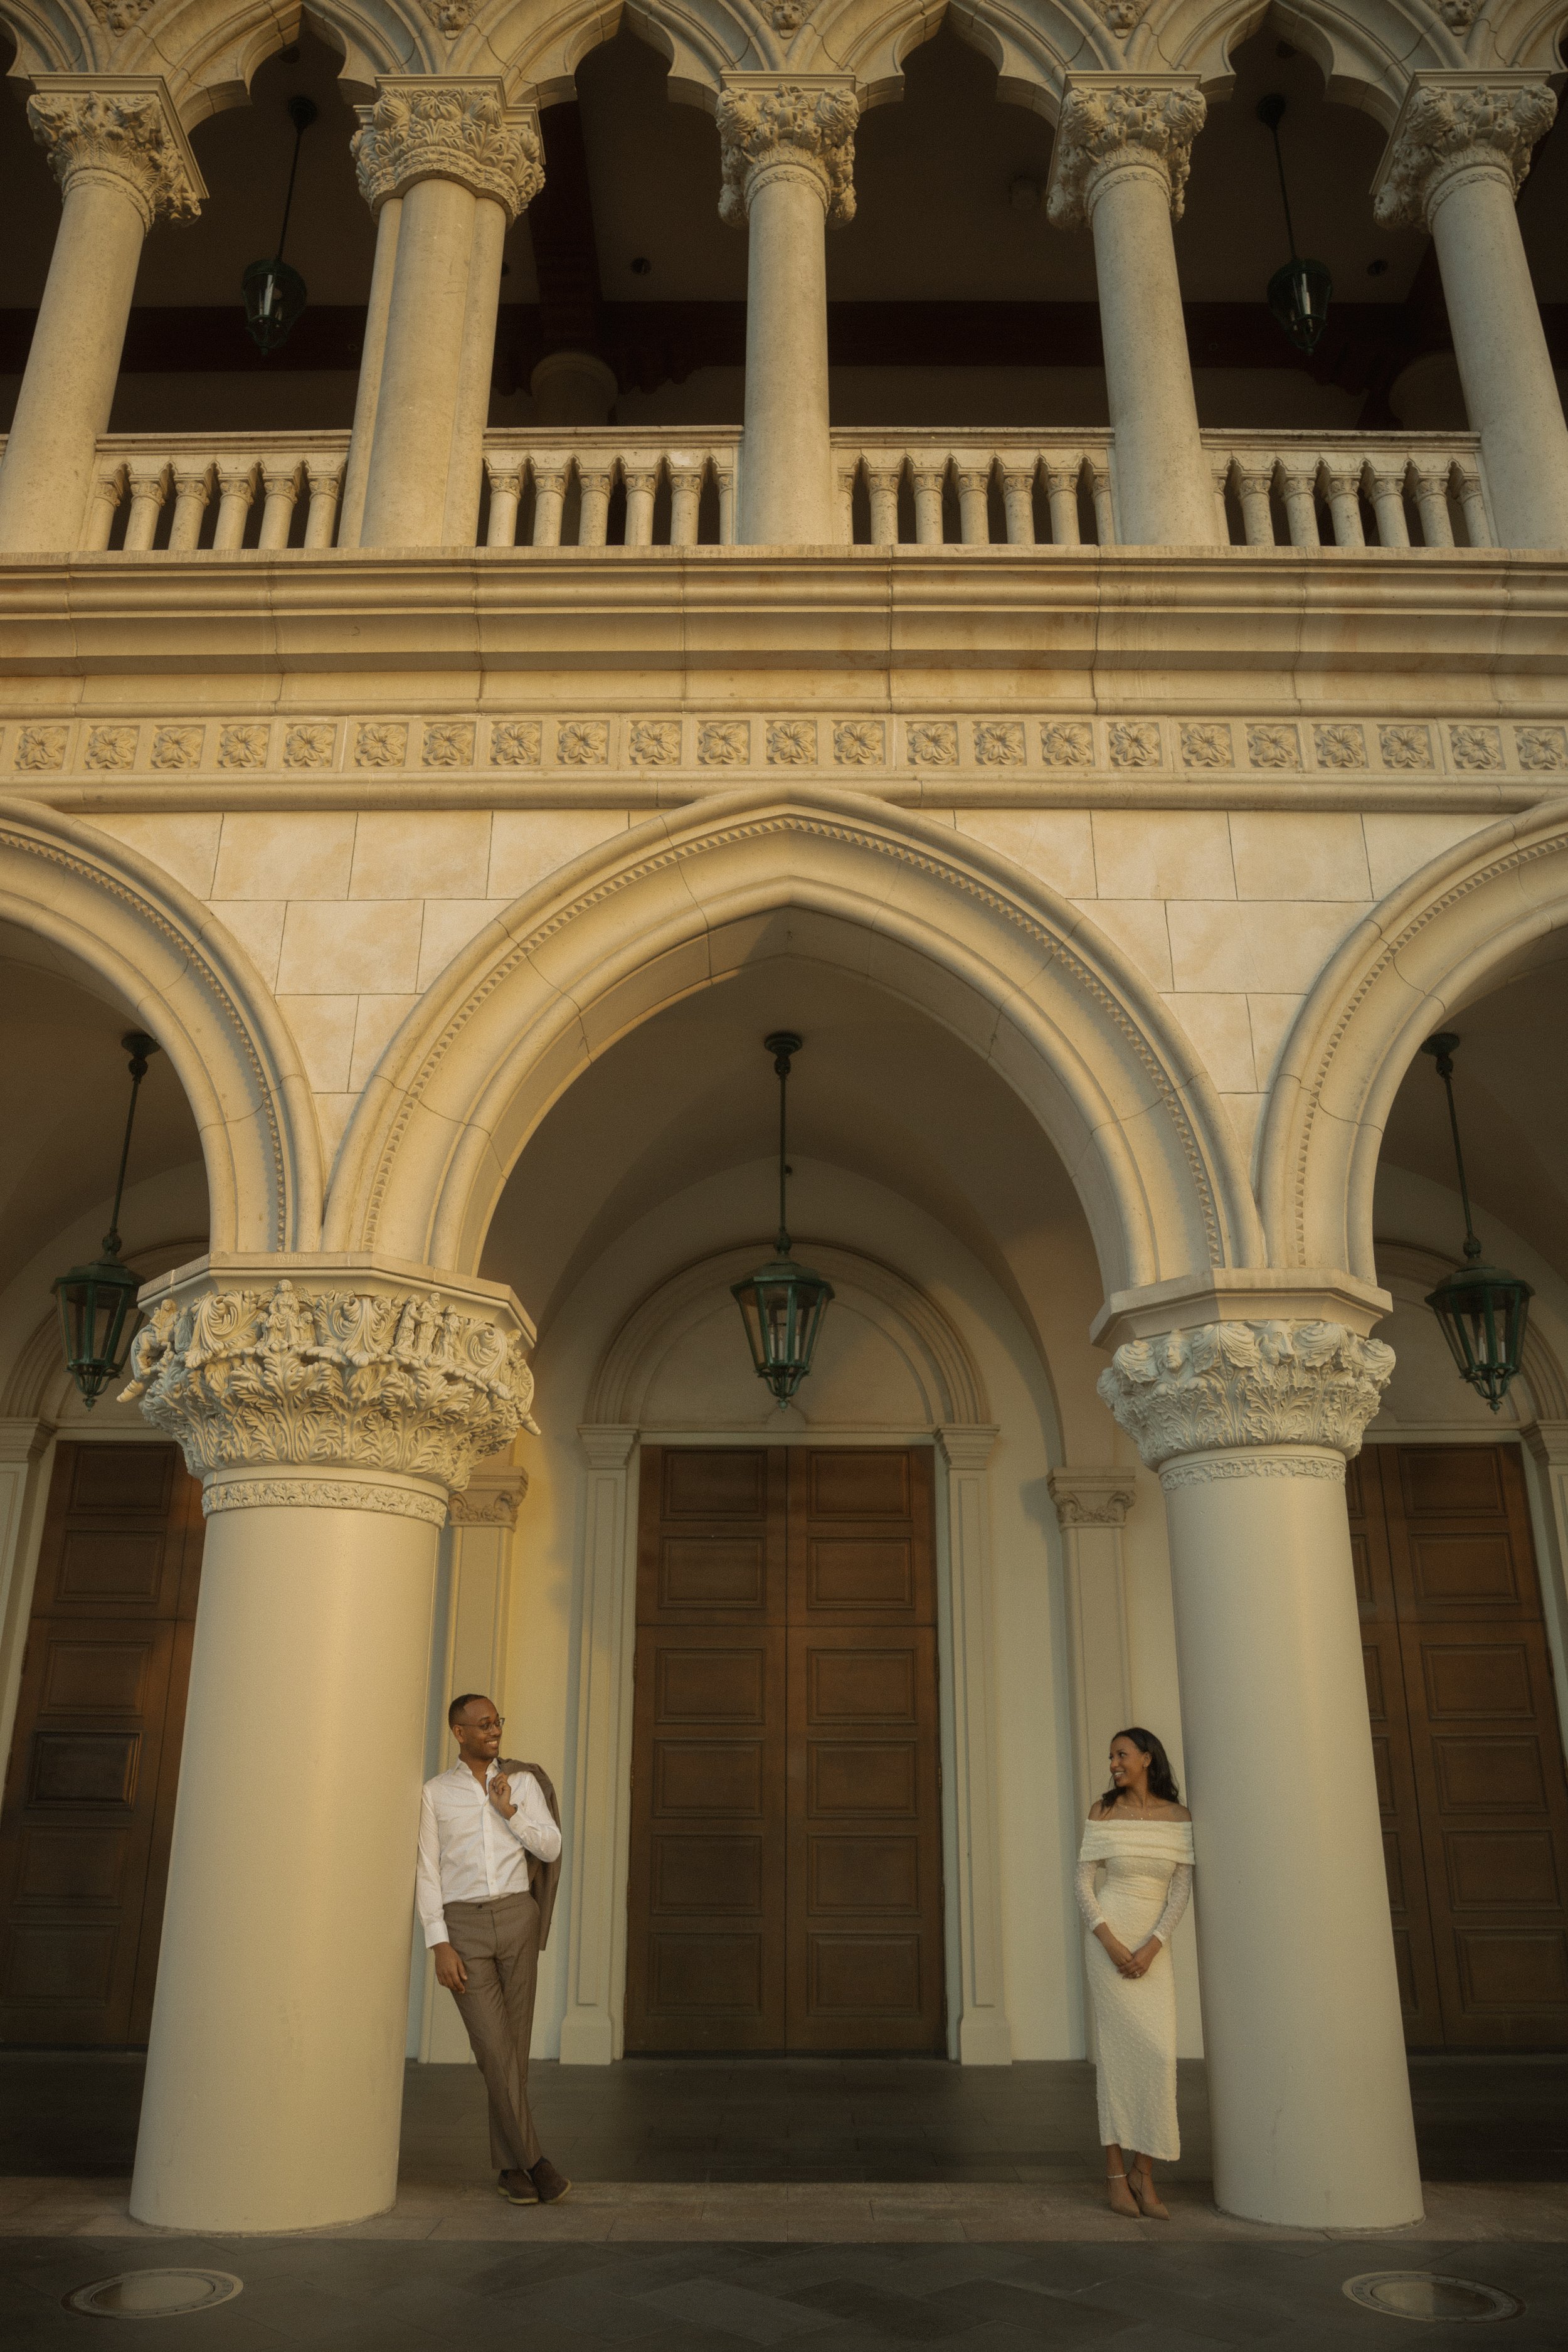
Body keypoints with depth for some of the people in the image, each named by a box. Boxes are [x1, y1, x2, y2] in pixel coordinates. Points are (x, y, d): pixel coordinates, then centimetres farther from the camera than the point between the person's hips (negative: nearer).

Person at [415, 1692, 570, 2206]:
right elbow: (428, 1874, -1)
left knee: (512, 2047, 5)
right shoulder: (435, 1793, 1)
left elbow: (550, 1849, -1)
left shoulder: (523, 1782, 5)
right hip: (462, 1927, -2)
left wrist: (509, 1810, -13)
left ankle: (509, 2165, 18)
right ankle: (533, 2159, 0)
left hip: (516, 1918, 2)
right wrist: (439, 1947, -10)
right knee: (495, 2049, -8)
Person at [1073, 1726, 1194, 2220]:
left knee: (1157, 2055, -3)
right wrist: (1111, 1944, -13)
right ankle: (1118, 2173, 5)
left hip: (1154, 1948, 2)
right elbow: (1083, 1884, -2)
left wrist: (1150, 1949, -11)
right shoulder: (1103, 1813, -1)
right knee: (1119, 2051, -5)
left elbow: (1181, 1891, -1)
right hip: (1110, 1940, -2)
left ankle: (1143, 2172, 9)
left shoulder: (1179, 1817, 2)